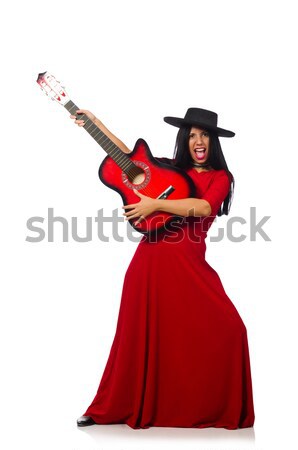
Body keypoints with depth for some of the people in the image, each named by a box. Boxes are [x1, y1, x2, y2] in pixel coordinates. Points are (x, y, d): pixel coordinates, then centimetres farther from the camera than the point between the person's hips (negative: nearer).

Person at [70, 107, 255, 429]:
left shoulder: (220, 177, 5)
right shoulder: (168, 168, 13)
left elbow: (204, 207, -14)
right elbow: (128, 156, 21)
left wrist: (155, 204, -15)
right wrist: (93, 122, 21)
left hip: (189, 263, -2)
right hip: (152, 258, 2)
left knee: (226, 330, -11)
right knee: (140, 333, 8)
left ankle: (219, 408, 7)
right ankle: (116, 407, 22)